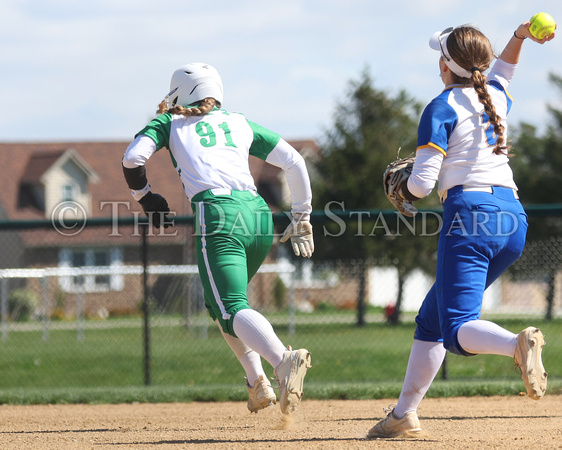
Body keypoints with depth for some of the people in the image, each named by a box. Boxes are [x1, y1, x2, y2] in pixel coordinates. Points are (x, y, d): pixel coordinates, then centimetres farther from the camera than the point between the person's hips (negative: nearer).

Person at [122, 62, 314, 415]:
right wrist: (302, 219, 28)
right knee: (221, 302, 24)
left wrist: (145, 197, 21)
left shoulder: (170, 123, 18)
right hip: (259, 212, 5)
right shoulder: (240, 123, 26)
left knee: (233, 310, -15)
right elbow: (294, 162, 21)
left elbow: (133, 158, 3)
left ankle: (284, 360, -45)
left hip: (217, 215, -5)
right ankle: (258, 382, 8)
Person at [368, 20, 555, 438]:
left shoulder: (442, 109, -3)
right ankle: (404, 415, 20)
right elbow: (502, 71, 44)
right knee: (432, 318, 19)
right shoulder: (496, 99, 17)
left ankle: (519, 344, -46)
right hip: (514, 219, 8)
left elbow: (421, 183, -8)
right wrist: (520, 36, 29)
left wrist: (406, 187, 13)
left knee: (459, 329, -15)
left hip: (470, 213, -8)